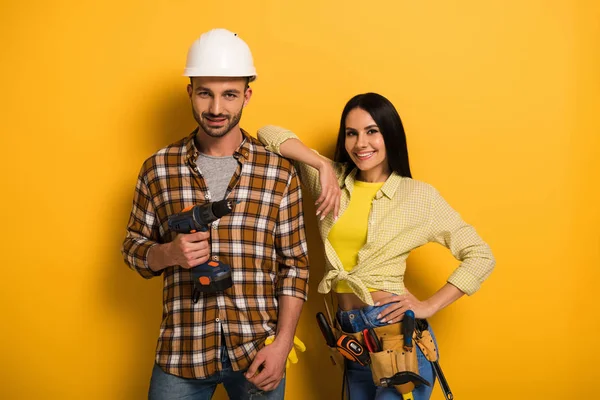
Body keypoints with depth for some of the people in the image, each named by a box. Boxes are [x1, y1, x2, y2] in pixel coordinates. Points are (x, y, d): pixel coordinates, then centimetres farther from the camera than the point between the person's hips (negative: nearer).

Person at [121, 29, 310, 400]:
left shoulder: (280, 171, -3)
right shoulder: (158, 168, 0)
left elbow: (295, 264, 0)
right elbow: (133, 247, 8)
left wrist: (282, 345, -8)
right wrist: (168, 253, -14)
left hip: (257, 353, 0)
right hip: (181, 351, 1)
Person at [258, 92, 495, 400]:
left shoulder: (419, 195, -6)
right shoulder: (333, 181, 4)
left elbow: (480, 257, -4)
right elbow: (268, 134, 0)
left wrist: (429, 306, -10)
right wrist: (323, 164, -12)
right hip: (351, 340, 5)